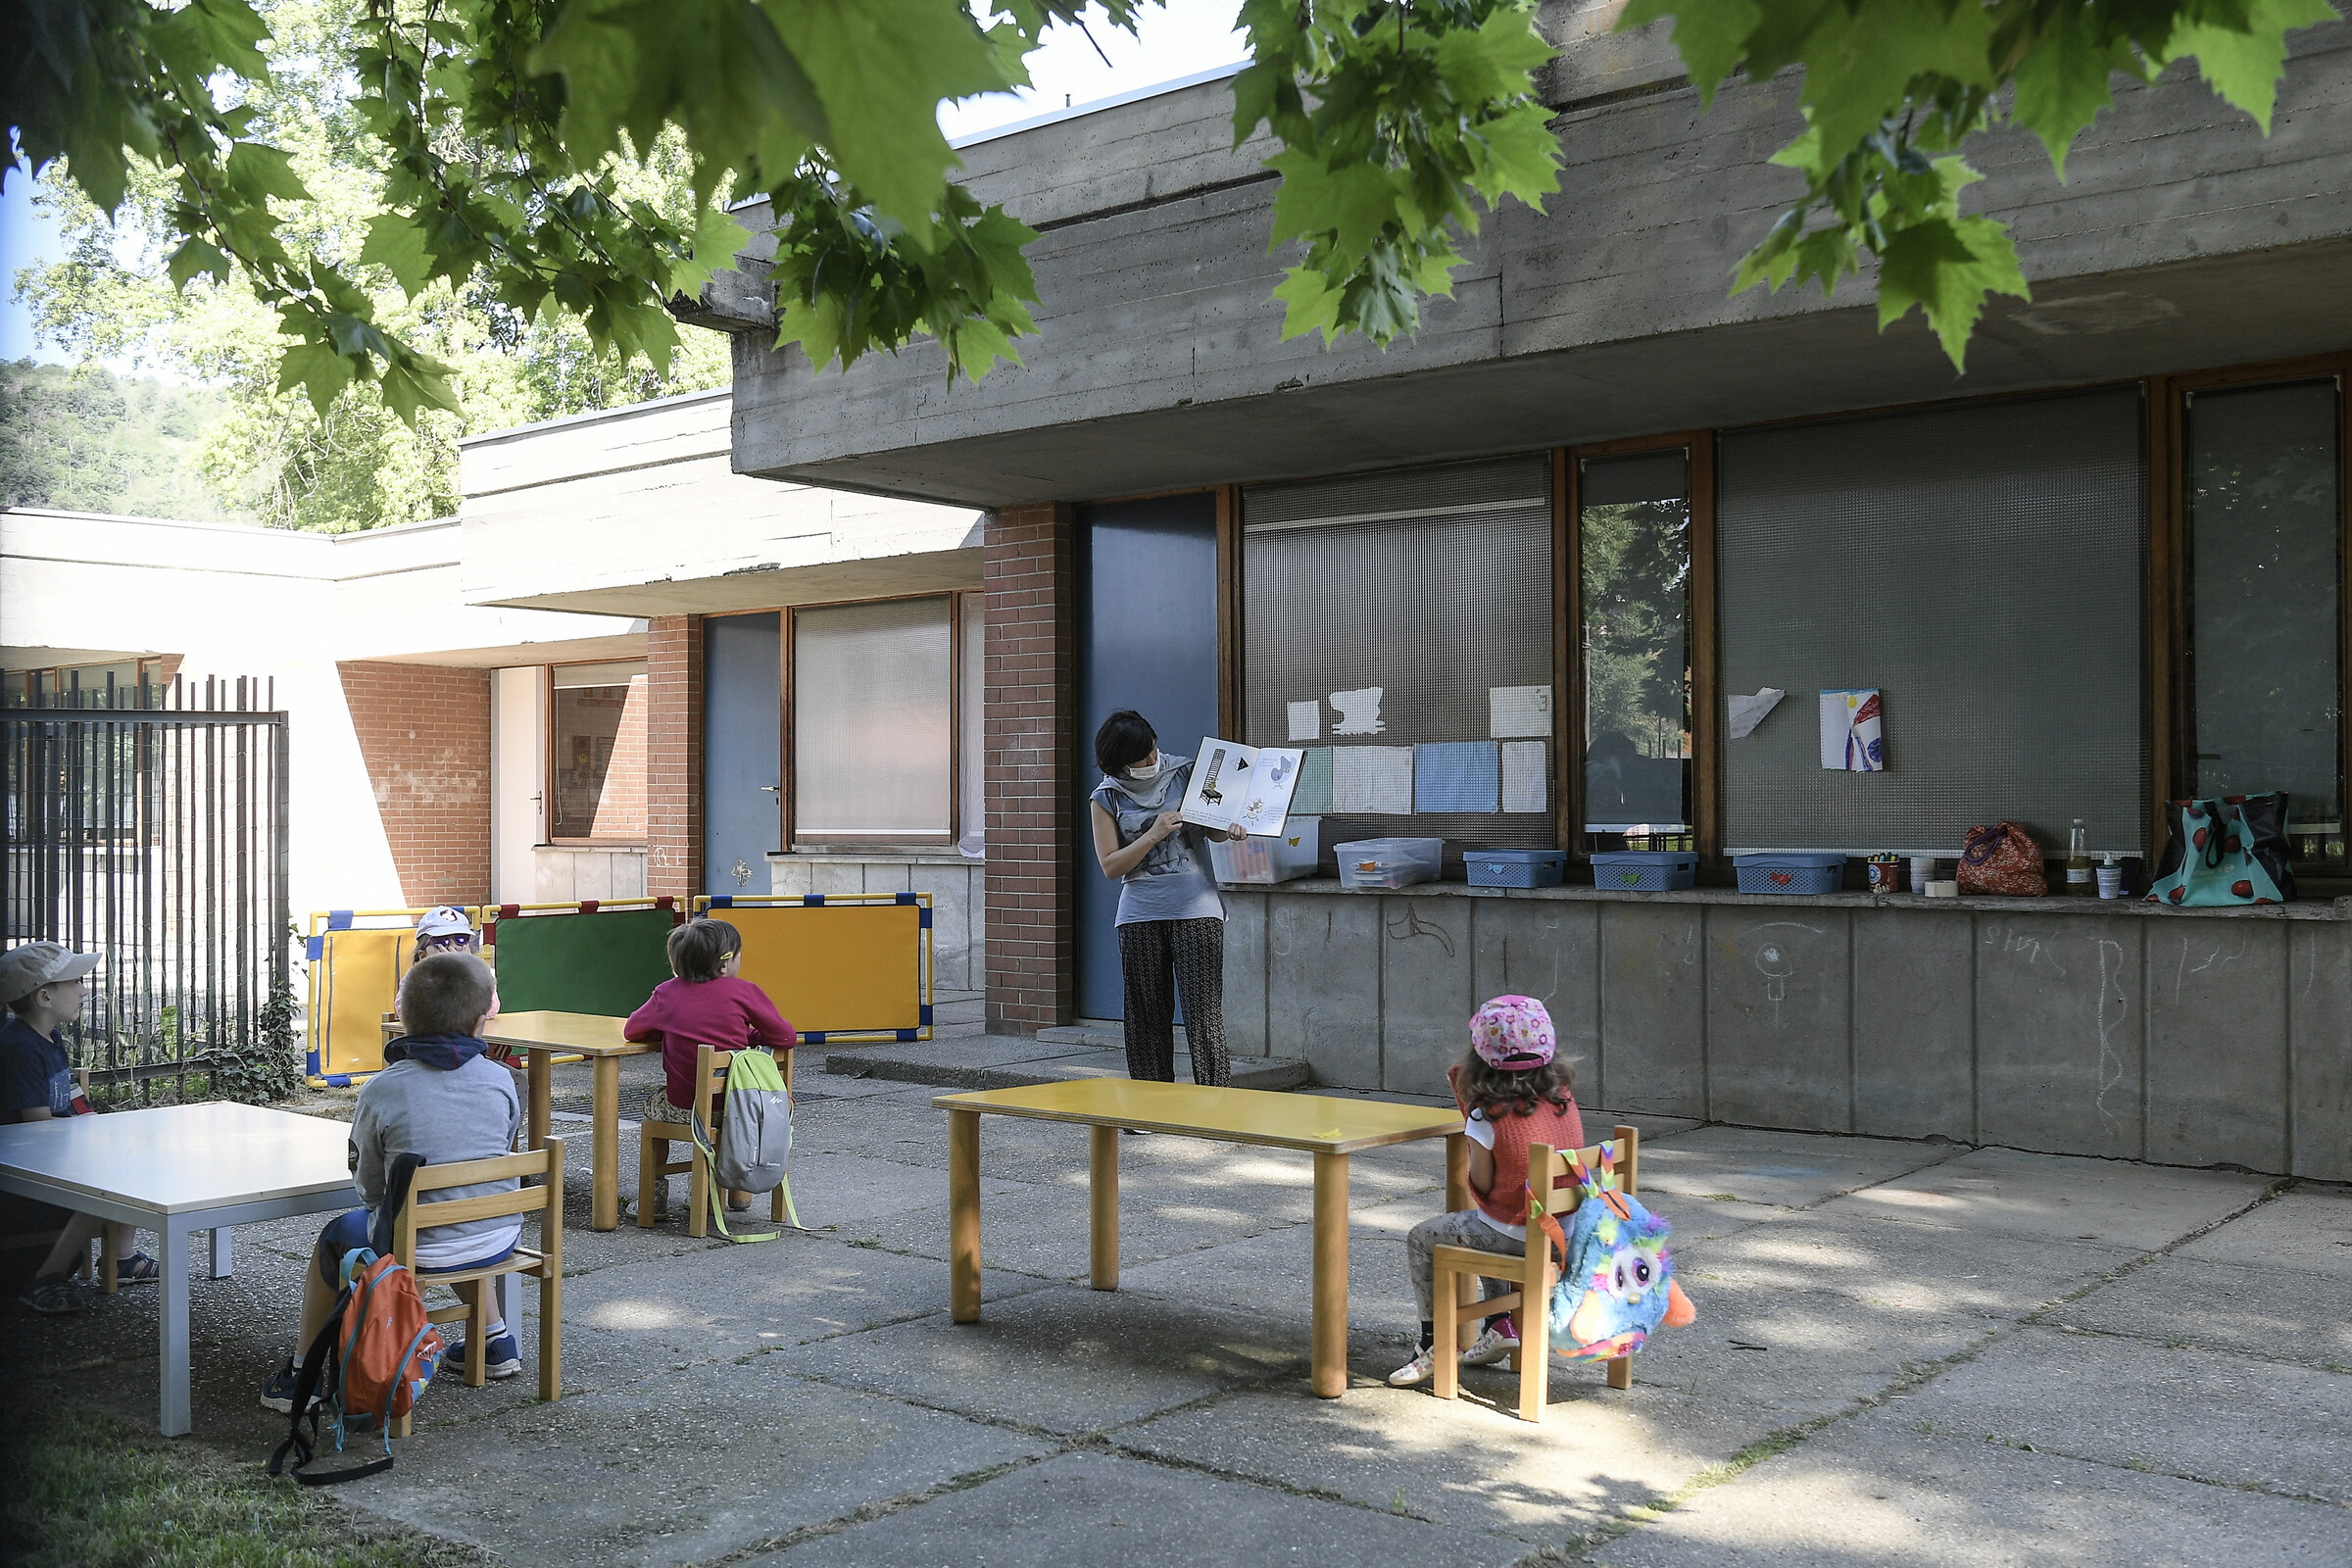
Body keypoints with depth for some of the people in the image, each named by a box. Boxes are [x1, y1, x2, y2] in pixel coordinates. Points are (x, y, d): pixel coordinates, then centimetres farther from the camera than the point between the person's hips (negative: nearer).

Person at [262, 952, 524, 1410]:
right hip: (499, 1240, 3)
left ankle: (301, 1376, 32)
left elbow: (370, 1187, -3)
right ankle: (494, 1339, 42)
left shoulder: (383, 1090, -13)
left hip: (414, 1253, -3)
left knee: (335, 1238, 26)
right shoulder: (500, 1079, -5)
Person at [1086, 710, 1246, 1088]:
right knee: (1147, 1016, 5)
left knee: (1203, 1013, -8)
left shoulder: (1186, 773, 5)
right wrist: (1154, 834, -12)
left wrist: (1230, 829, -11)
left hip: (1195, 909, -1)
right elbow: (1110, 866, 0)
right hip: (1140, 914, 1)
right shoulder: (1106, 798, 5)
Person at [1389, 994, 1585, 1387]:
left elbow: (1482, 1185, -9)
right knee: (1482, 1228, 35)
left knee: (1421, 1239, 13)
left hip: (1517, 1235, -7)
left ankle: (1433, 1344, 14)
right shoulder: (1564, 1098, -3)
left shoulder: (1488, 1118, -20)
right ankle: (1500, 1326, 33)